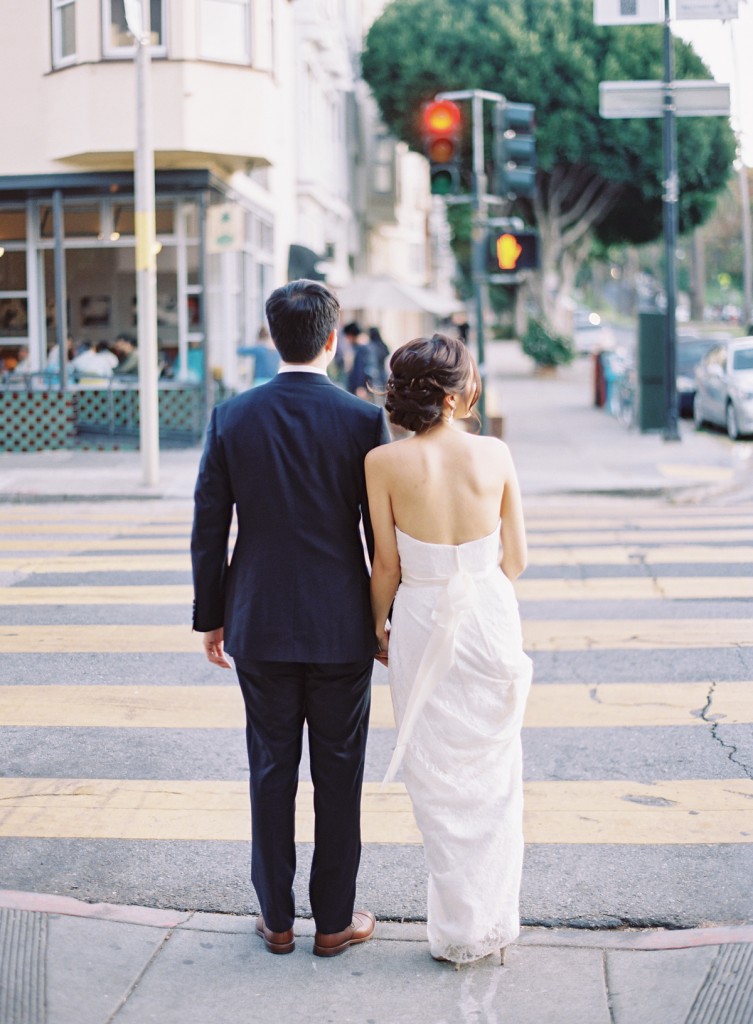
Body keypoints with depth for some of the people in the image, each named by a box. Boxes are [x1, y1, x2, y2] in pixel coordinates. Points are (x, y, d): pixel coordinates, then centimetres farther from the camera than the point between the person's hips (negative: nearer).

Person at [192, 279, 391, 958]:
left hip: (259, 625, 2)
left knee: (271, 770, 12)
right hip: (341, 628, -2)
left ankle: (276, 919, 21)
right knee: (338, 774, 9)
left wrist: (211, 616, 9)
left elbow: (209, 529, 0)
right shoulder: (363, 421, -9)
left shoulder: (231, 417, -3)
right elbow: (382, 532, -6)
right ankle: (334, 921, 18)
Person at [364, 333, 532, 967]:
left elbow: (387, 565, -7)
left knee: (440, 781, 12)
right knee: (494, 775, 17)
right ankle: (497, 921, 26)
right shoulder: (496, 454, -7)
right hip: (492, 617, 2)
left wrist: (379, 624, 11)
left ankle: (460, 931, 20)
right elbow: (517, 558, 0)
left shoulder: (385, 463, -13)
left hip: (424, 624, -1)